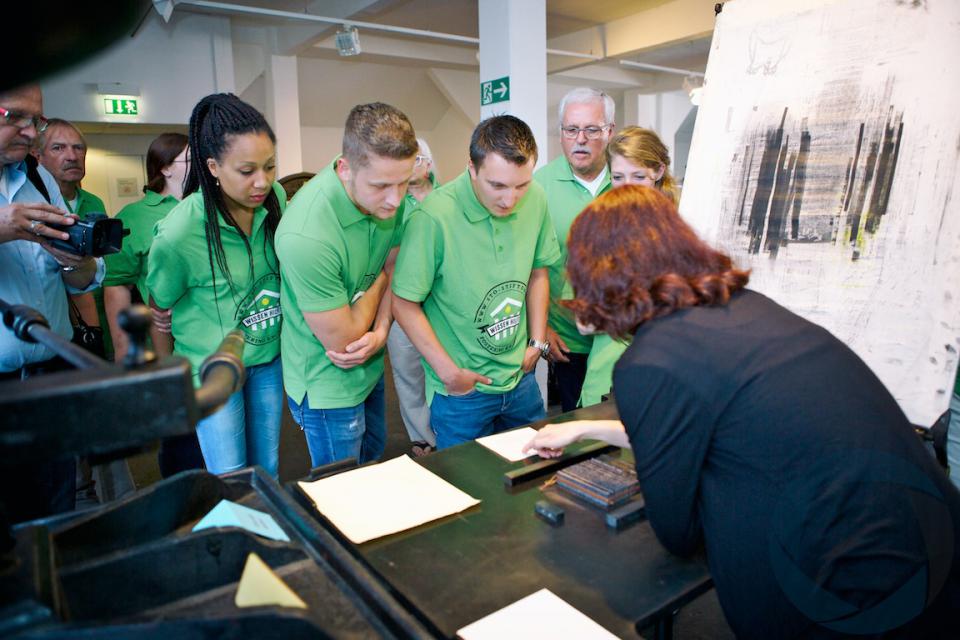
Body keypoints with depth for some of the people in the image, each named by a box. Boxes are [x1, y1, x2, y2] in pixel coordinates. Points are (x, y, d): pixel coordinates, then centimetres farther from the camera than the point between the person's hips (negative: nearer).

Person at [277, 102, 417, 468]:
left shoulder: (387, 195, -13)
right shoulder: (306, 236, -35)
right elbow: (342, 341, -24)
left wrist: (381, 332, -16)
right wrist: (382, 279, -11)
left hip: (371, 367, 7)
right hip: (328, 386, -7)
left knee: (373, 458, 30)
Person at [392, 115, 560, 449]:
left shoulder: (536, 199, -6)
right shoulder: (434, 217, -24)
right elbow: (405, 303, -16)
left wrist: (538, 340, 6)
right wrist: (448, 371, -14)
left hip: (521, 378, 5)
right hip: (462, 388, -5)